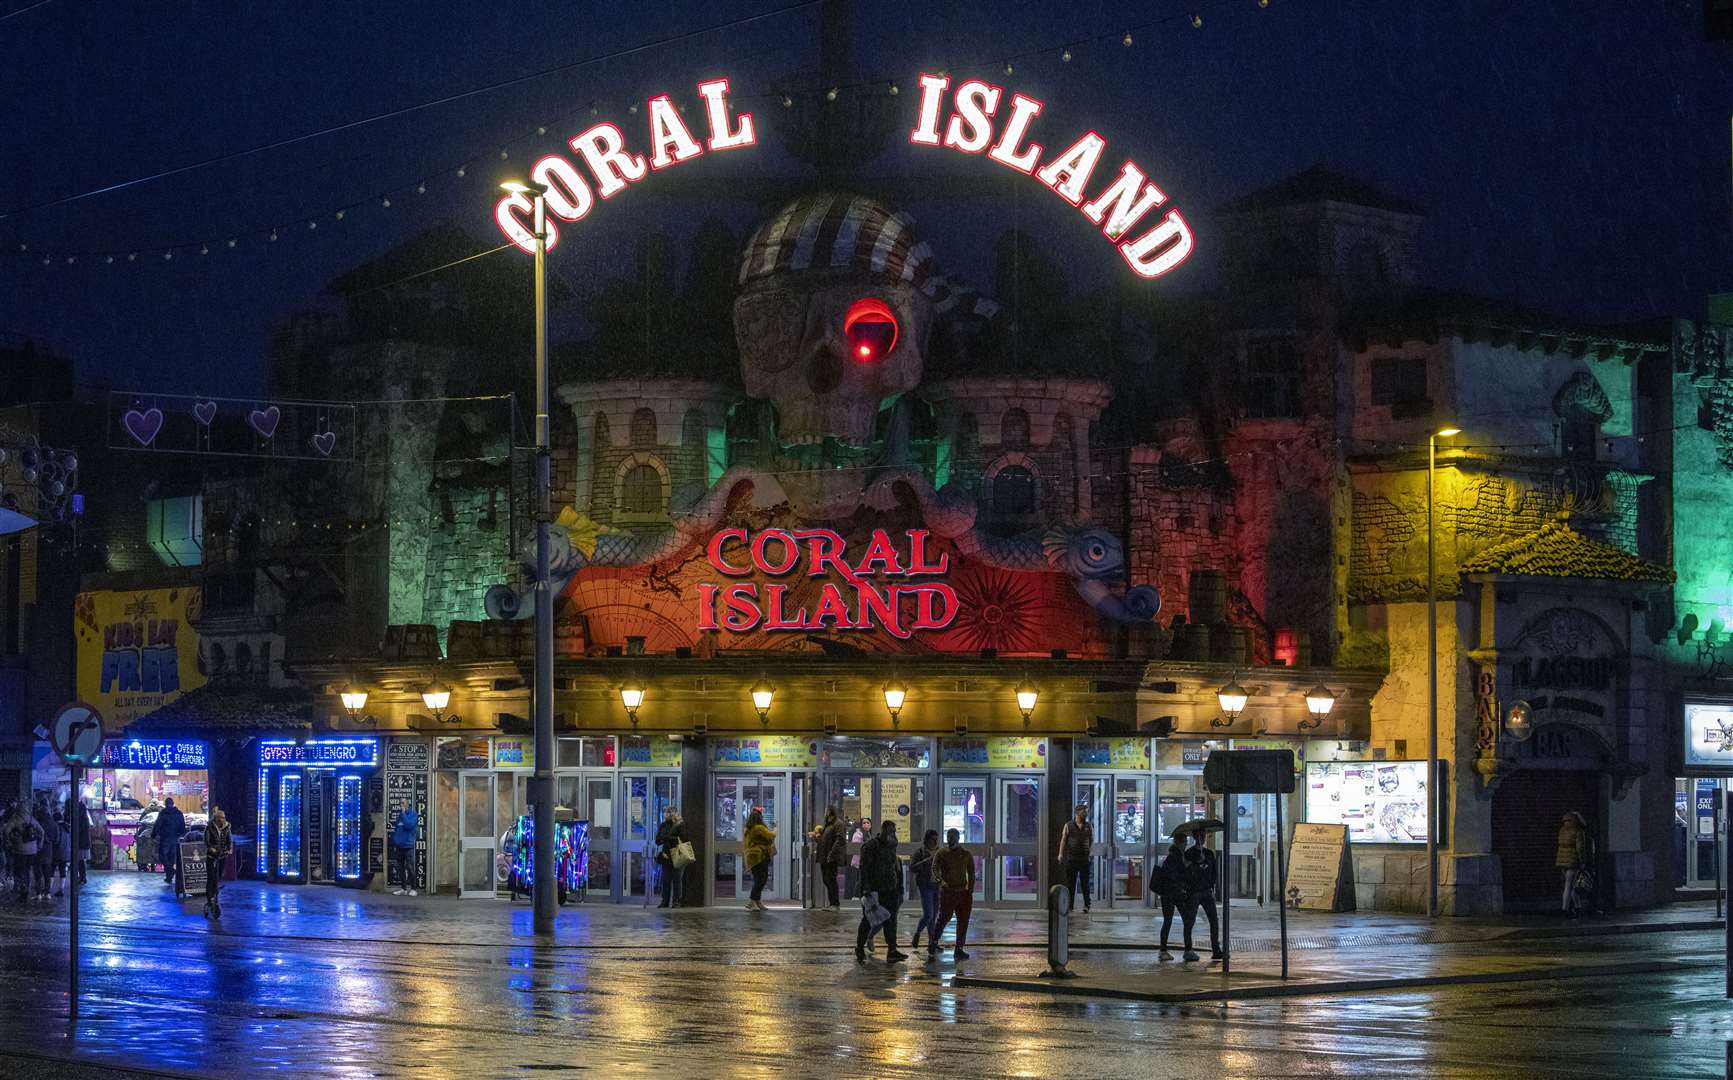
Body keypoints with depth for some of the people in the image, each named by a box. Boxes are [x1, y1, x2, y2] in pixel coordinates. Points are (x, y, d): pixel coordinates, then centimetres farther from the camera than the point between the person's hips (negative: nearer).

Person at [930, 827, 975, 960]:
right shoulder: (941, 854, 1)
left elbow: (971, 874, 10)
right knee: (943, 919, -13)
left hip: (963, 893, 3)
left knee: (963, 922, 3)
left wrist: (970, 891, 0)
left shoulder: (966, 854, 9)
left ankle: (958, 950, 9)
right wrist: (940, 880, -33)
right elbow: (935, 869, -13)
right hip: (947, 892, -3)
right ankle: (932, 945, -4)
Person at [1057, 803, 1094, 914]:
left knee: (1085, 883, 1)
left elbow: (1092, 840, 18)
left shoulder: (1088, 827, 8)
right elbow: (1063, 840, 1)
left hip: (1084, 858, 1)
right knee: (1070, 883, 2)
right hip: (1071, 858, -1)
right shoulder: (1068, 826, 2)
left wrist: (1089, 851, 5)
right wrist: (1061, 854, -6)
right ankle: (1070, 905, 7)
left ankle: (1087, 905, 4)